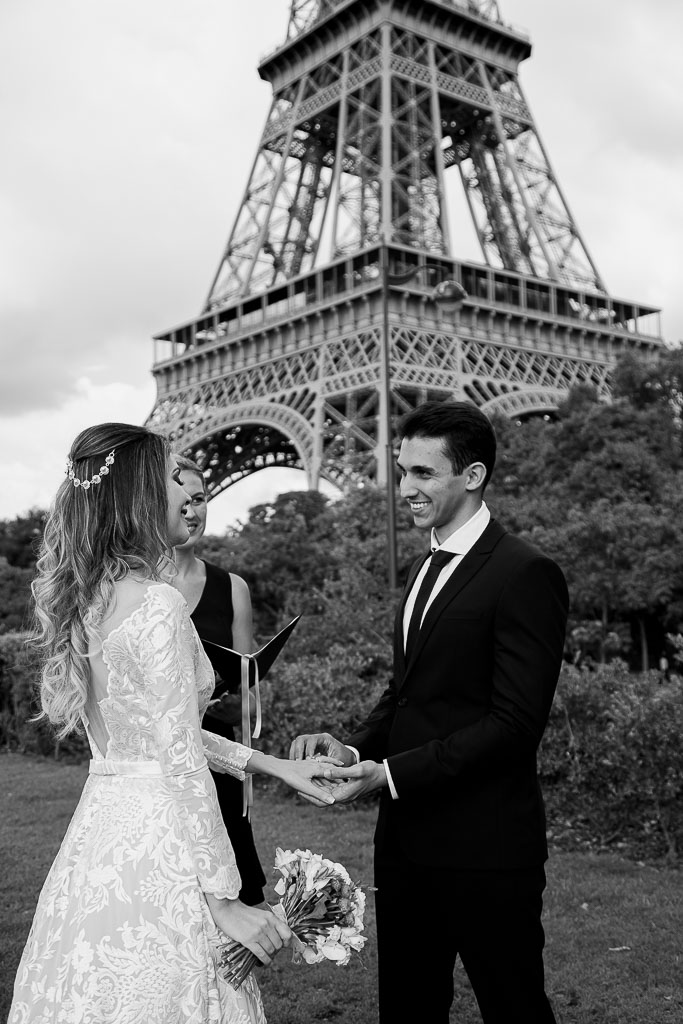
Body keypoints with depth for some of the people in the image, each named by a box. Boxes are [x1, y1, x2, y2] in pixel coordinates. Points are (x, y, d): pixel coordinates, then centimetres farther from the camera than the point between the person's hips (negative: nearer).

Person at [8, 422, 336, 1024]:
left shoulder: (87, 600, 7)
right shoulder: (158, 604, -19)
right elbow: (180, 764, -20)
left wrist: (269, 764, 15)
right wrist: (222, 900, -15)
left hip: (101, 823, 8)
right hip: (157, 839, -8)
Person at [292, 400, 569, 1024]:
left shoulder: (526, 575, -14)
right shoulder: (427, 569, 14)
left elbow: (516, 722, -18)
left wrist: (391, 773, -21)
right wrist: (355, 748, -3)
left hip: (483, 848, -8)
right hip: (407, 835, 8)